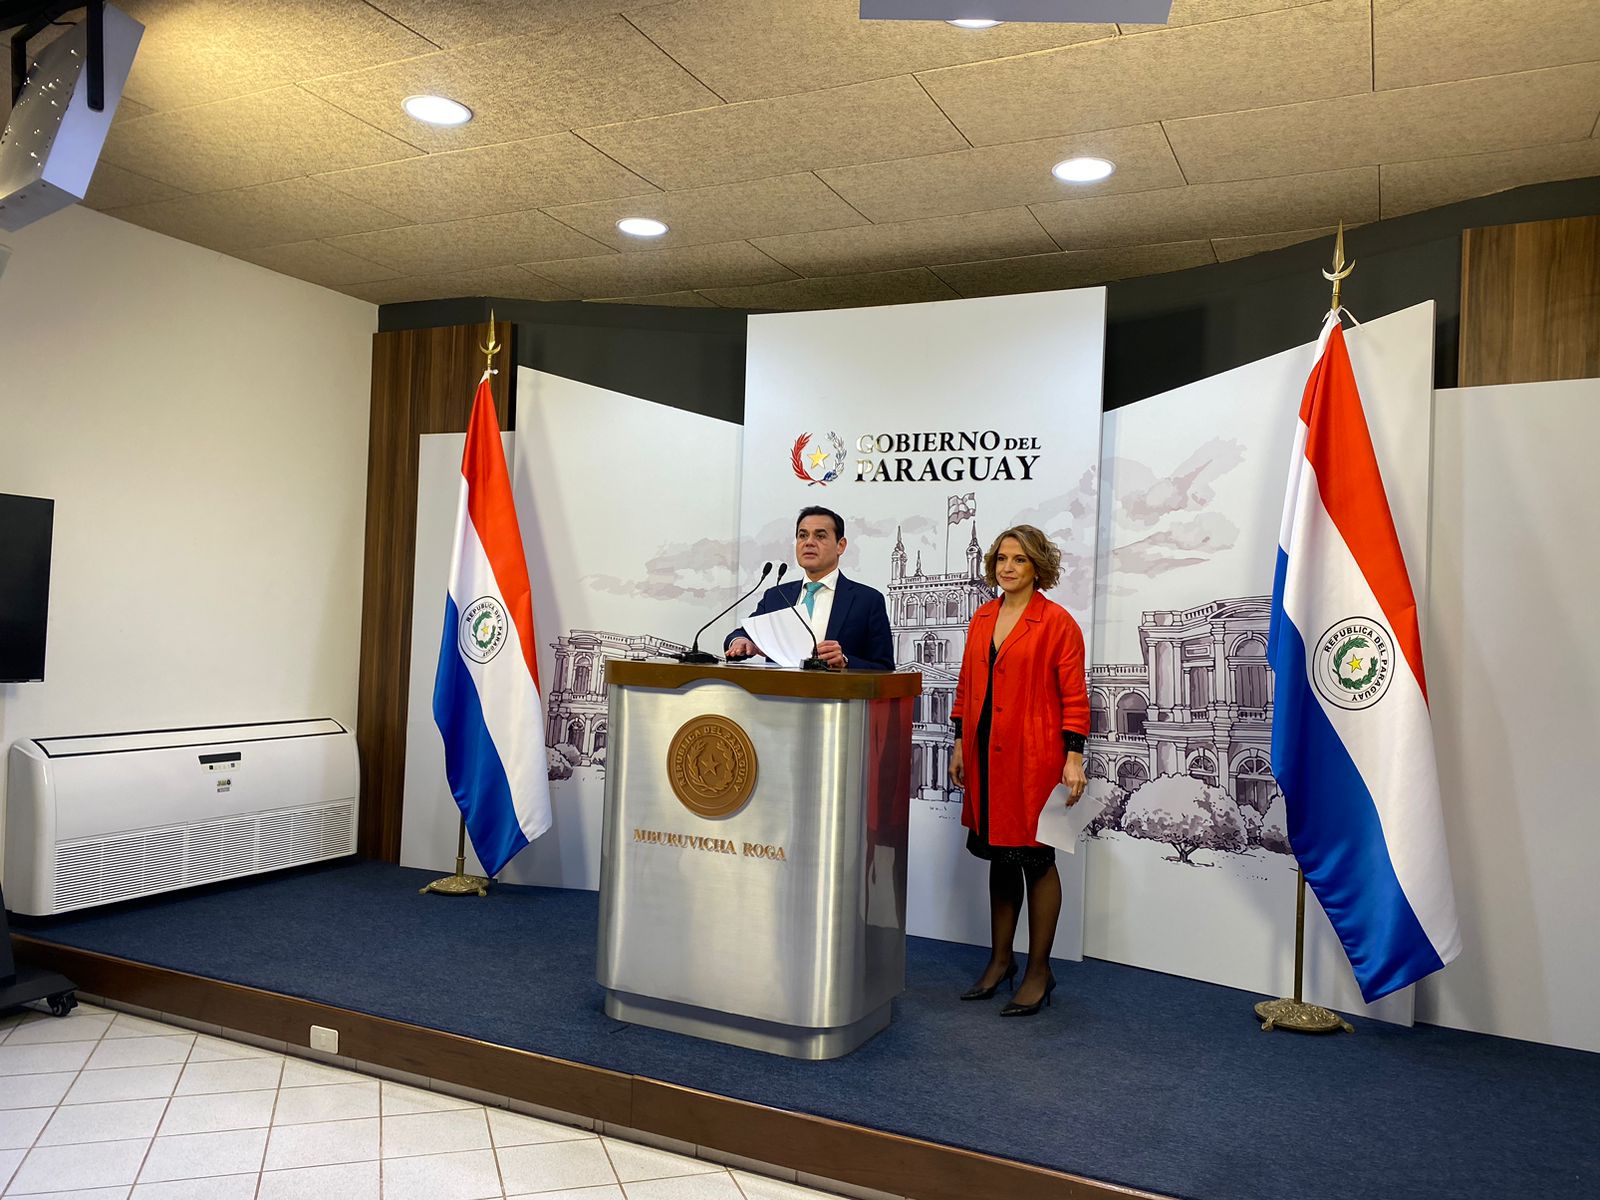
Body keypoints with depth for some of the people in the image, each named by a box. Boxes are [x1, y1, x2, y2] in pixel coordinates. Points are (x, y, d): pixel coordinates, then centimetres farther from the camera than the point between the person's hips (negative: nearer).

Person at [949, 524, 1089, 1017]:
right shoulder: (982, 618, 11)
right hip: (987, 757, 6)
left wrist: (1074, 757, -14)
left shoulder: (1057, 622, -7)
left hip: (1035, 757, -6)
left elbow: (1074, 697, -8)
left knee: (1036, 859, 3)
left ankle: (1038, 972, 16)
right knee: (998, 856, 15)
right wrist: (960, 744, 13)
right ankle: (1000, 961, 28)